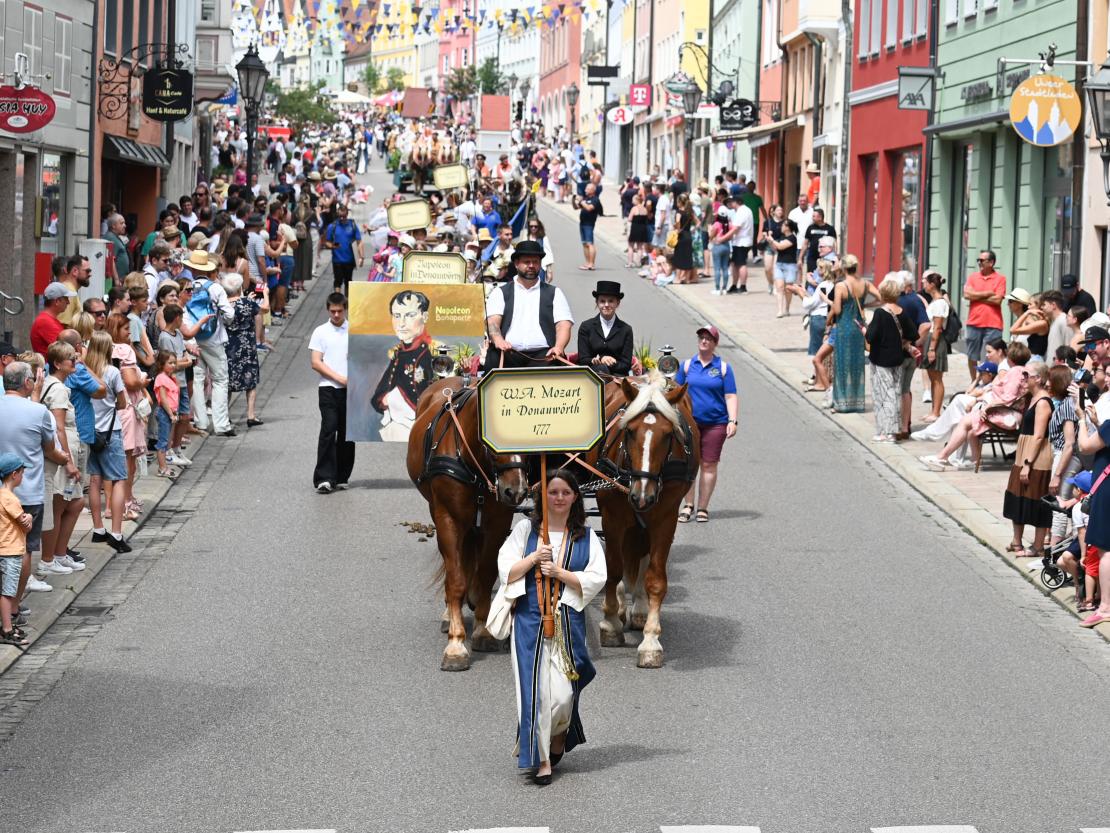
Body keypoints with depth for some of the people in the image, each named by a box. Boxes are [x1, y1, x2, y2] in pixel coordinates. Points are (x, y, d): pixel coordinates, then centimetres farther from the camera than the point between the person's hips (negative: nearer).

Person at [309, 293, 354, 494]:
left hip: (351, 389, 2)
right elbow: (316, 363, -1)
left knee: (346, 433, 5)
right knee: (328, 429, -13)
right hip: (328, 388, -2)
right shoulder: (321, 332, 5)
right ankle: (324, 478, -15)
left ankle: (341, 477, 15)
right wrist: (340, 378, -10)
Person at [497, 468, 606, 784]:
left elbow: (597, 579, -2)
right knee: (535, 688, -6)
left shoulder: (586, 537, 8)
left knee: (562, 690, -5)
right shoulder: (526, 529, 6)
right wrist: (534, 558, -12)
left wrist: (560, 573, -11)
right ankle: (541, 759, 2)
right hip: (530, 618, 0)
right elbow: (505, 571, 2)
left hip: (568, 619, 0)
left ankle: (559, 736, 28)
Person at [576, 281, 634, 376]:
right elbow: (583, 360, 6)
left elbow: (626, 365, 6)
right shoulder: (586, 327, 10)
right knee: (601, 368, -36)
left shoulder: (626, 330, 9)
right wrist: (601, 359, -14)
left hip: (617, 376, 1)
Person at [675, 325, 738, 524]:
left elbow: (731, 396, 0)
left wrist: (733, 421, -9)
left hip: (715, 423, -1)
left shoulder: (723, 367, 3)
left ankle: (703, 508, 10)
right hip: (690, 422, 1)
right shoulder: (687, 365, 7)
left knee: (709, 465, 2)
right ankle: (688, 505, 8)